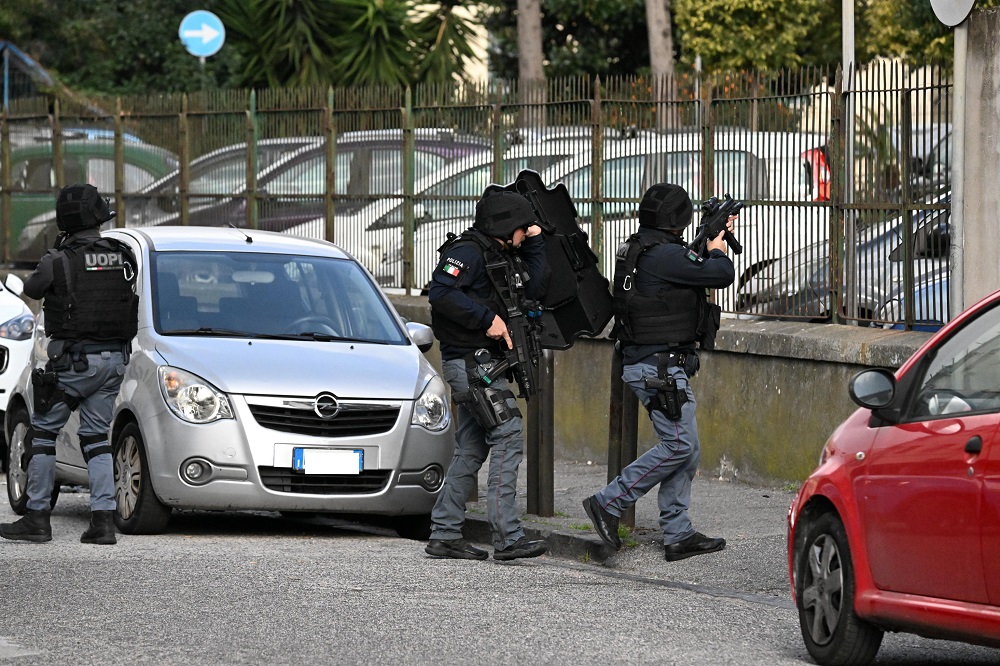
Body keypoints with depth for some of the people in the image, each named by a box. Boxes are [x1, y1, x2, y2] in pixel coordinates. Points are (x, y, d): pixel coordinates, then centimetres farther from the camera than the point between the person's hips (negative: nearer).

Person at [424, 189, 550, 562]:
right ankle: (507, 538, -17)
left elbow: (533, 289, 14)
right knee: (508, 437, -14)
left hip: (485, 362, 11)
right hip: (469, 361, -11)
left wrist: (535, 242, 10)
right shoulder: (468, 251, -13)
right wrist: (487, 318, -23)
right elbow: (440, 292, -24)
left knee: (471, 450, 10)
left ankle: (444, 535, 12)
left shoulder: (502, 255, 18)